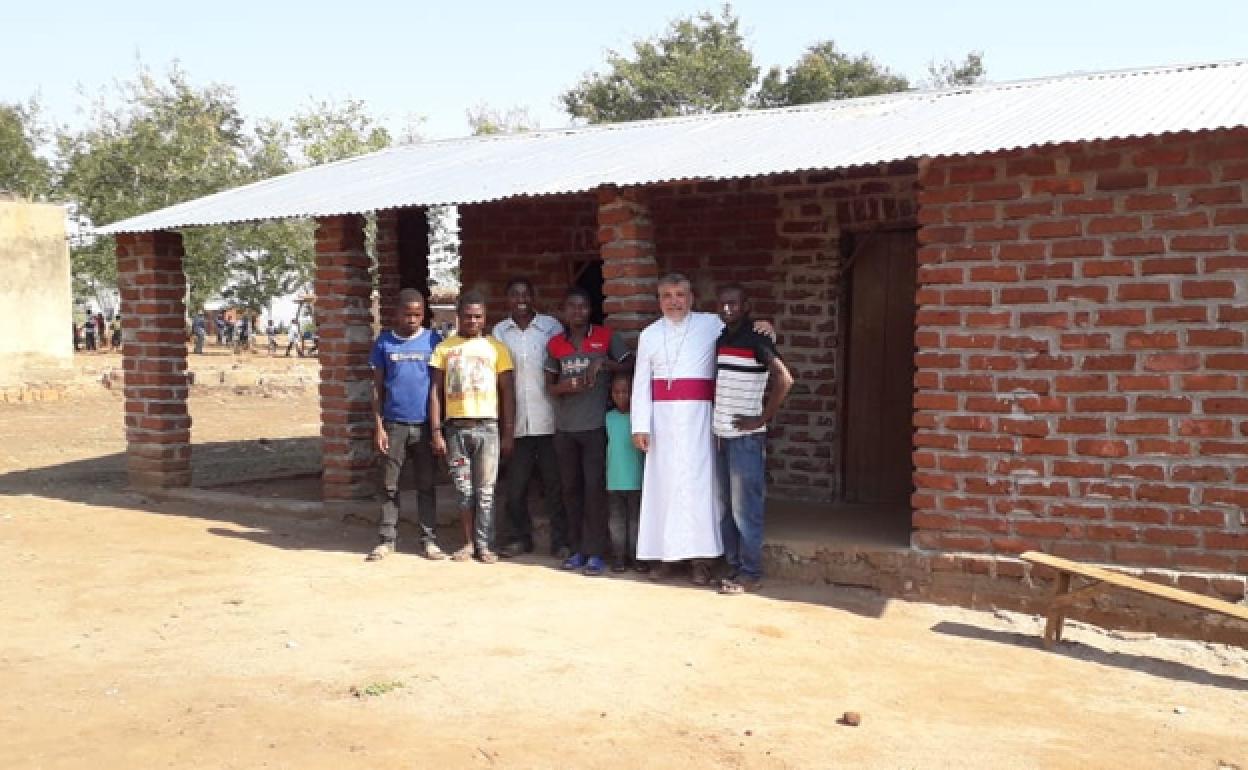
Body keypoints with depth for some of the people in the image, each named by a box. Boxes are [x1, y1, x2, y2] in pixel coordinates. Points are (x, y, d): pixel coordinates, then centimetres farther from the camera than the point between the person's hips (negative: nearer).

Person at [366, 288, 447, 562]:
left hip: (424, 425, 0)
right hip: (393, 424, 1)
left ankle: (429, 539, 12)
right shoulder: (384, 342, 4)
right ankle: (386, 539, 13)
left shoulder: (433, 340, 2)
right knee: (389, 485, 5)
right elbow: (377, 387, 6)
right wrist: (379, 426, 0)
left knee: (426, 485, 6)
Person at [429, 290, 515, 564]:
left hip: (487, 426, -1)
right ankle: (469, 541, 19)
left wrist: (508, 433, 1)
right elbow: (436, 391, 5)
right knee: (463, 489, 7)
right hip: (455, 427, 1)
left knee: (485, 490, 1)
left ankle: (484, 545, 10)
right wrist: (436, 431, -2)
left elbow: (507, 392, 5)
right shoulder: (445, 347, 7)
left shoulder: (496, 348, 5)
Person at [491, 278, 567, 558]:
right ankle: (521, 537, 21)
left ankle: (560, 540, 12)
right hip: (516, 422, 2)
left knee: (553, 483, 3)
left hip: (547, 420, -2)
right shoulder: (500, 331, 9)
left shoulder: (551, 326, 2)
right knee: (515, 485, 7)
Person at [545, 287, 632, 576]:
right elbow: (550, 385, 12)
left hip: (596, 426, -3)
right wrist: (564, 386, -10)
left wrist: (603, 362, -16)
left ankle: (595, 553, 2)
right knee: (571, 488, 9)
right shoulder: (555, 344, 9)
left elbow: (630, 365, -2)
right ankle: (577, 549, 18)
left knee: (594, 488, -5)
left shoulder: (606, 337, 0)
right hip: (564, 428, 4)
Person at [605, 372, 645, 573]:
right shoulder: (608, 418, 5)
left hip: (636, 480, -2)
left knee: (635, 519, 6)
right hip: (613, 481, 2)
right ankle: (618, 556, 14)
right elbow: (603, 447, 9)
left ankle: (636, 556, 14)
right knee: (616, 520, 7)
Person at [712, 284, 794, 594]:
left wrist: (762, 419, -16)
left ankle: (751, 574, 7)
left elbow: (784, 380, -20)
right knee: (726, 507, 12)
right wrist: (715, 420, 10)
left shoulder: (756, 338, -10)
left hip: (746, 437, -7)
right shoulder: (719, 338, 12)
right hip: (720, 434, 7)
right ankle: (734, 565, 21)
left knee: (745, 508, -2)